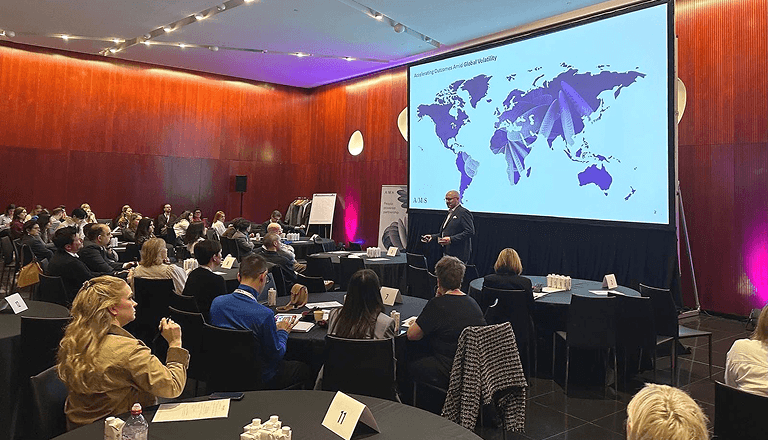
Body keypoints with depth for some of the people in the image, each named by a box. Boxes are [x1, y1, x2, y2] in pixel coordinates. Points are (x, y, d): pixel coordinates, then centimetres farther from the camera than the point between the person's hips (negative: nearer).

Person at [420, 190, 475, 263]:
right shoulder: (450, 213, 21)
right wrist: (432, 236, 10)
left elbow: (470, 231, -19)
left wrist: (451, 239, -24)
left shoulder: (464, 212, -9)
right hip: (446, 254, 9)